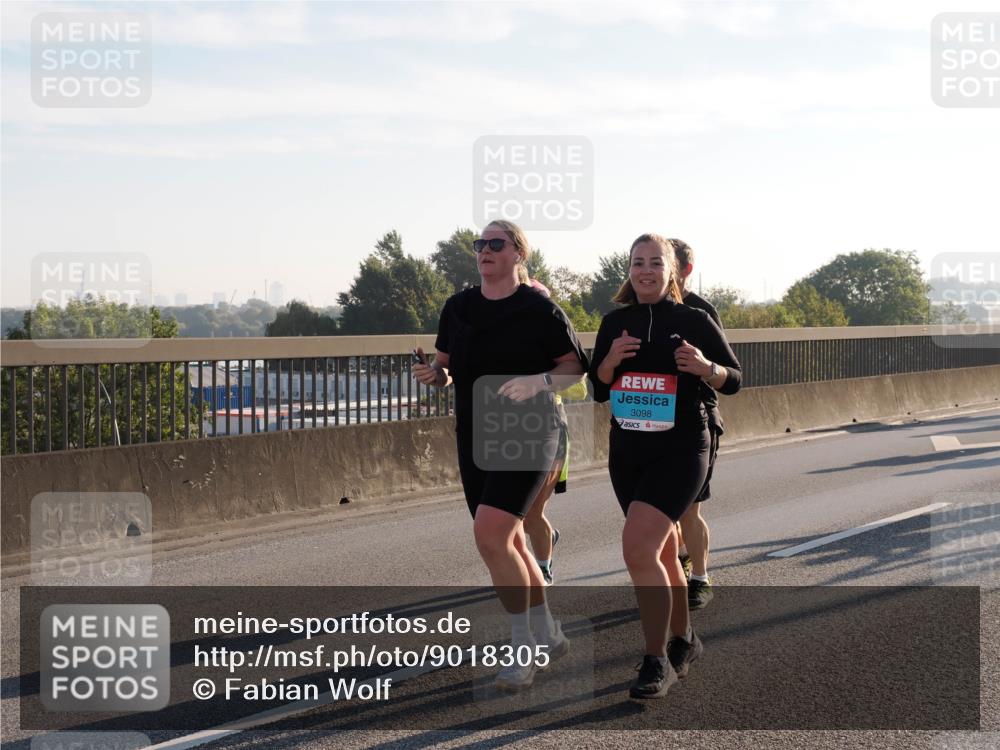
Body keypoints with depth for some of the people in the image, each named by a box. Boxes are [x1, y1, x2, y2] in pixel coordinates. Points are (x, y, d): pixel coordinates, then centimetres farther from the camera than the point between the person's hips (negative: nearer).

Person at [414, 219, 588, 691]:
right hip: (474, 438, 6)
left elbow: (575, 367, -2)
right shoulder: (458, 308, 7)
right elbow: (447, 365, 17)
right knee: (508, 542, 12)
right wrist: (435, 374, -6)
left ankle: (522, 647, -6)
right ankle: (547, 635, 30)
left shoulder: (539, 310, -8)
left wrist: (535, 382, -19)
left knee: (490, 534, -20)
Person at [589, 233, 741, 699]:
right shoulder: (615, 323, 6)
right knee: (661, 554, 15)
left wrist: (705, 367, -21)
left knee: (638, 547, -20)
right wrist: (611, 360, -11)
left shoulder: (693, 320, -5)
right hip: (627, 452, 5)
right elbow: (597, 390, 9)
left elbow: (734, 380, 0)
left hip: (680, 451, -5)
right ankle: (683, 640, 36)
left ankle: (657, 661, -10)